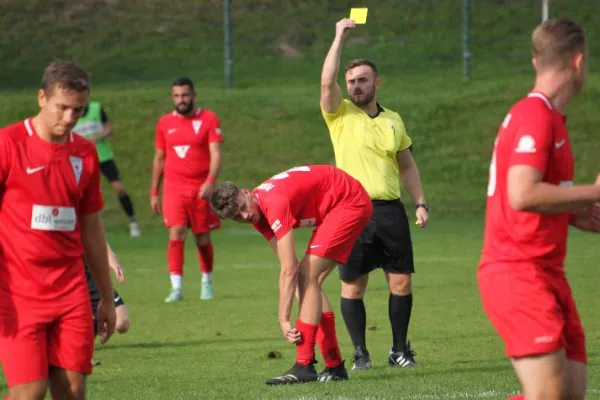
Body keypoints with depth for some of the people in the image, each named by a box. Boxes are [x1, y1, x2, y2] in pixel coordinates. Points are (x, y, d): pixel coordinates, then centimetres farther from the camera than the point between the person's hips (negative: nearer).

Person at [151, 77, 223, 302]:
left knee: (203, 239, 6)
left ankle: (207, 282, 28)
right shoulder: (165, 123, 9)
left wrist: (210, 181, -23)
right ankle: (176, 288, -16)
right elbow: (159, 159, 16)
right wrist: (154, 192, 15)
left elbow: (215, 154, -7)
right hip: (174, 188, 1)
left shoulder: (209, 119, 0)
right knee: (176, 234, -15)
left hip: (201, 188, -1)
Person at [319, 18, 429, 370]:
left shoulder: (394, 120, 14)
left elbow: (407, 166, 19)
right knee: (353, 285, -1)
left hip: (391, 209, 3)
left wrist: (421, 202, 10)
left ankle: (400, 349, 13)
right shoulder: (340, 114, 3)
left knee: (401, 281, 1)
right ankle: (360, 353, 8)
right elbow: (327, 82, -15)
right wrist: (340, 38, -14)